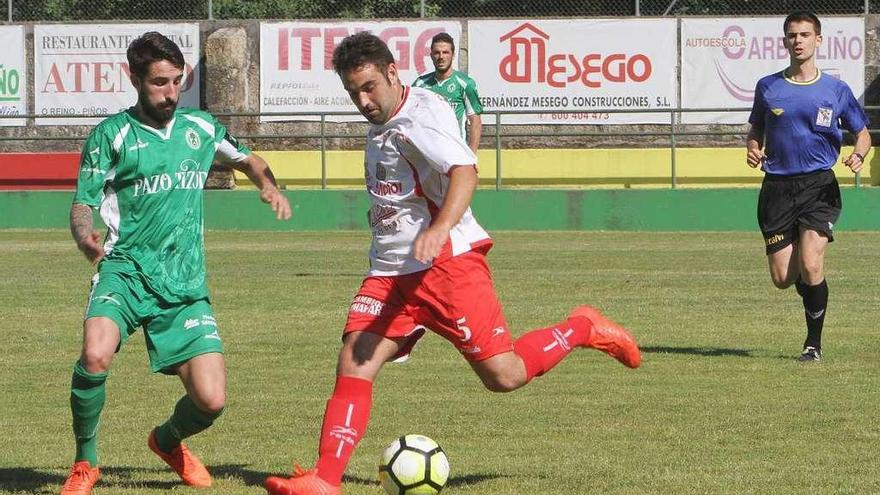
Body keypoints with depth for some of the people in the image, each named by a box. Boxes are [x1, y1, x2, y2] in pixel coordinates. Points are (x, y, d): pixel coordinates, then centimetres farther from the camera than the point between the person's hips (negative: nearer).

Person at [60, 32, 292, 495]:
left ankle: (169, 441, 30)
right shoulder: (112, 134, -1)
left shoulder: (200, 126, 11)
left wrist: (269, 186, 7)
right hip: (126, 270, -3)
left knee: (210, 400, -8)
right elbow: (82, 204, -2)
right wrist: (85, 237, -25)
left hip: (186, 283, 3)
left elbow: (247, 159, 29)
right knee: (95, 355, -33)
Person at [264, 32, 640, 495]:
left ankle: (583, 329, 17)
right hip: (390, 270, 8)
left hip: (446, 261, -8)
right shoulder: (381, 127, 16)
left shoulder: (422, 114, -12)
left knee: (504, 375, -8)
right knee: (352, 366, -10)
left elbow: (464, 171, -28)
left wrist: (440, 228, -43)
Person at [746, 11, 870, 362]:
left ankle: (814, 342, -1)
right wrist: (753, 149, -2)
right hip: (777, 187, 2)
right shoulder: (768, 87, 8)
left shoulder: (836, 90, 3)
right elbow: (756, 130, 21)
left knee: (810, 265, -18)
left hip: (819, 187, -2)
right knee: (782, 278, -2)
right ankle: (814, 292, 35)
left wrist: (858, 154, -11)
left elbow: (862, 134, 12)